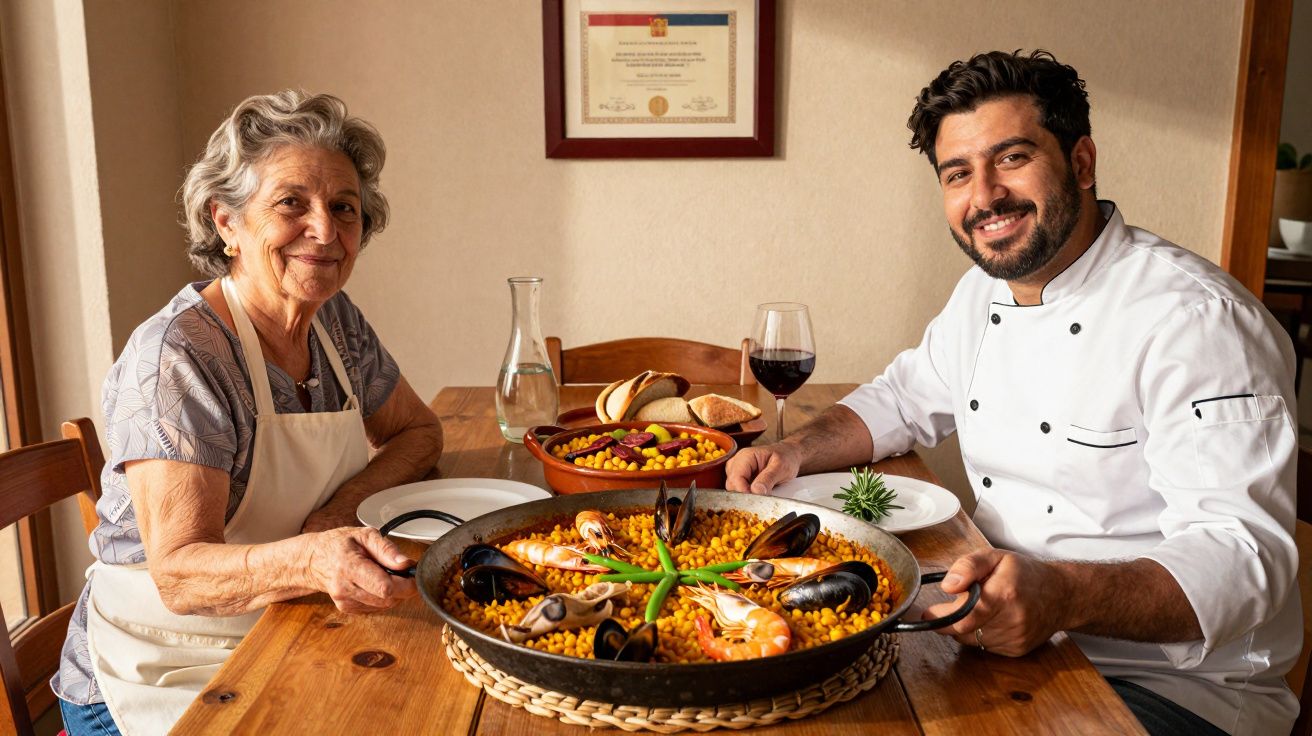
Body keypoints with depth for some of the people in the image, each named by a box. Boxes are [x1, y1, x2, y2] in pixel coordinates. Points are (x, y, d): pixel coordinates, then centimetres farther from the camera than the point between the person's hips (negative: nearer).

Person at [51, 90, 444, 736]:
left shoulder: (337, 321, 1)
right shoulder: (174, 356, -20)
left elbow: (419, 431, 11)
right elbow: (179, 574, -23)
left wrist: (345, 502, -9)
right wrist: (312, 560, -44)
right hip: (161, 677, -6)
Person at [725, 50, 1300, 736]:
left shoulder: (1195, 320, -20)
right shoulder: (985, 291, 6)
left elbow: (1245, 554, -25)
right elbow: (904, 399, 19)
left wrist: (1063, 596, -43)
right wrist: (796, 452, 0)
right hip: (1003, 638, 7)